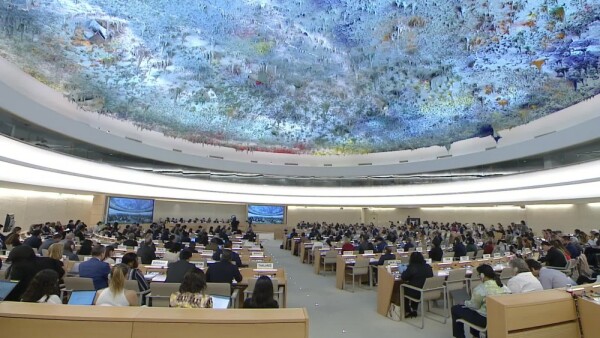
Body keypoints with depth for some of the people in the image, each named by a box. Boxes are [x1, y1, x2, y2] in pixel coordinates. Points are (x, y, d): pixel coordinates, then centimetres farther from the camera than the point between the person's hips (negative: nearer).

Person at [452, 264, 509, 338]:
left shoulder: (480, 289, -23)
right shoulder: (502, 285, -3)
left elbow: (474, 306, -12)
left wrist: (466, 302, 9)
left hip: (485, 319, -8)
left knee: (455, 309, 9)